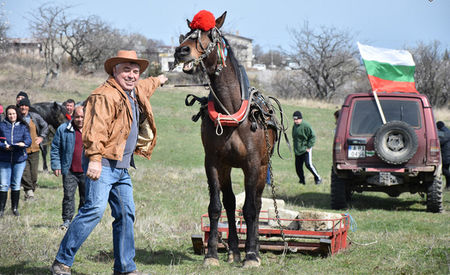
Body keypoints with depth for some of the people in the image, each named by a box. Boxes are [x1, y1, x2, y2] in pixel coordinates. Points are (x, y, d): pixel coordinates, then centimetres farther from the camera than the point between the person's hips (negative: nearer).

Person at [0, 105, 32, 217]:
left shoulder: (23, 126, 6)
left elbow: (28, 139, -2)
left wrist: (24, 143, -24)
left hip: (19, 159, 1)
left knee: (16, 184, 10)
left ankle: (15, 207, 21)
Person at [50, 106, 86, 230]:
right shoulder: (63, 129, 2)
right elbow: (55, 148, 5)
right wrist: (56, 165, -2)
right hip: (69, 171, -2)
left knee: (86, 197, 7)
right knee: (68, 196, -5)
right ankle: (67, 221, 2)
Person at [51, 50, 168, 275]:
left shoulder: (136, 92, 19)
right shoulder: (105, 96, -13)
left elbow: (144, 87, 46)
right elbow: (96, 129, -23)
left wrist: (158, 81, 65)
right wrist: (95, 158, -33)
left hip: (122, 168, 10)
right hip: (104, 164, -10)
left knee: (126, 214, 9)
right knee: (95, 208, -18)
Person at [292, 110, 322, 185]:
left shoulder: (306, 126, -12)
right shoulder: (294, 126, 9)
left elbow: (312, 137, -11)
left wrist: (308, 147, -14)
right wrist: (295, 147, 13)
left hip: (306, 150, -7)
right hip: (297, 150, 7)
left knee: (308, 164, -16)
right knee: (298, 166, 4)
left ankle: (318, 178, 0)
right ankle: (302, 181, 19)